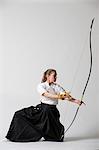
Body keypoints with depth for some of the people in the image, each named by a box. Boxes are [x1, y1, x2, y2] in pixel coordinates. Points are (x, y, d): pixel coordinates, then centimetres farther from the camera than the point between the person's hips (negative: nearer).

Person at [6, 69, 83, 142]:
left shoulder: (57, 86, 5)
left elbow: (67, 96, -5)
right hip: (43, 108, -1)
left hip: (53, 110, 1)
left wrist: (74, 100, -22)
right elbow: (47, 95, -20)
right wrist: (59, 97, -32)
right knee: (20, 115, -9)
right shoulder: (41, 86, -4)